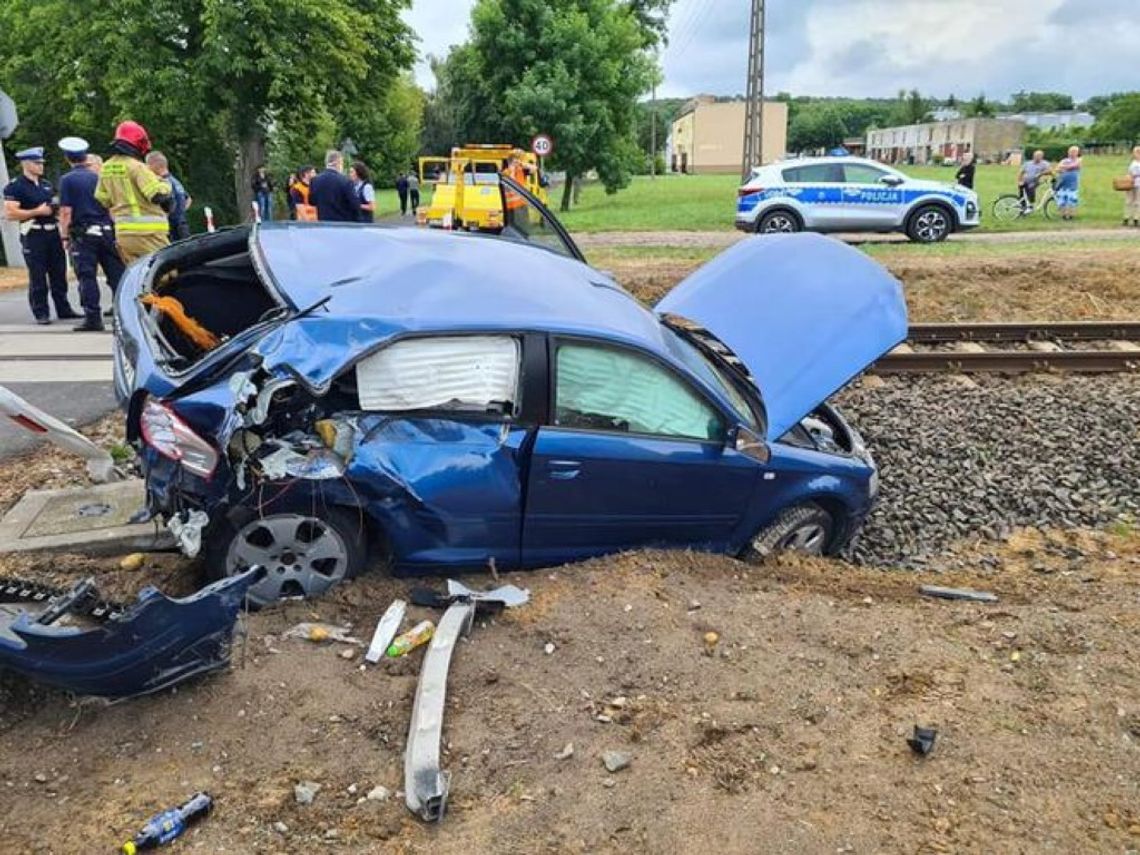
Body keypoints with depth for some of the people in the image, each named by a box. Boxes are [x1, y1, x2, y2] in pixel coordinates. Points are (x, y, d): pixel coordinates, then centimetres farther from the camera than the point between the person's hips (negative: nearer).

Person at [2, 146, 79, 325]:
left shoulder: (46, 184, 17)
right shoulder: (15, 186, -5)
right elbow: (10, 213, -13)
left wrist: (56, 208, 9)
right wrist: (37, 212, -16)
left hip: (53, 232, 7)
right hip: (33, 235, -7)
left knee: (59, 274, 9)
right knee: (37, 277, -3)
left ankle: (63, 309, 18)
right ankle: (41, 313, 3)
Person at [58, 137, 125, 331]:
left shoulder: (67, 179, -4)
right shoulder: (97, 177, 8)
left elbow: (66, 211, -8)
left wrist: (65, 237, -1)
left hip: (83, 234, -3)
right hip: (106, 231, 4)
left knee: (87, 276, 0)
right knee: (116, 273, 6)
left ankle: (93, 317, -1)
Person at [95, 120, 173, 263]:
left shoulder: (106, 168, 11)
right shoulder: (136, 167, -15)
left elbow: (102, 199, 19)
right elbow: (158, 194, -18)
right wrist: (165, 185, 1)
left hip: (122, 231, 8)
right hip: (147, 232, -8)